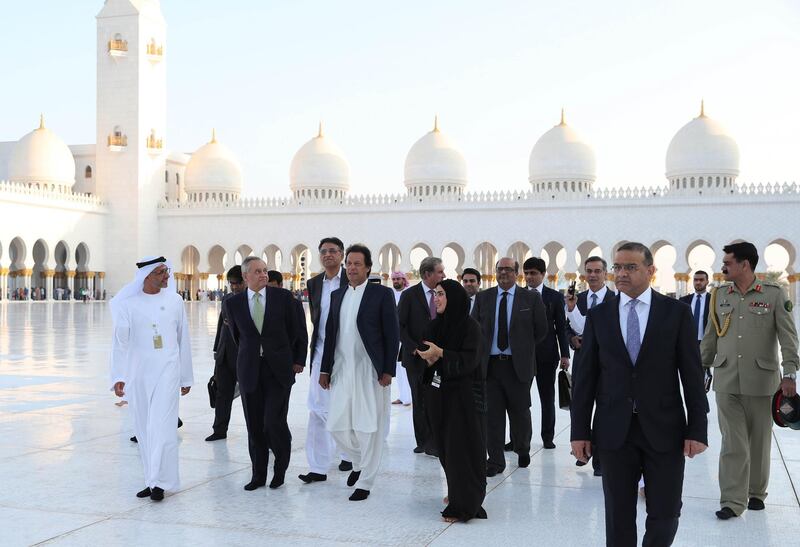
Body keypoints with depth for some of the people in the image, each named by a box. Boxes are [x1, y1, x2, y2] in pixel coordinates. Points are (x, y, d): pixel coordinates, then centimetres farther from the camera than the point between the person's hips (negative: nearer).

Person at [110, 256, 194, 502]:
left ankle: (159, 481, -4)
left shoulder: (174, 301, 3)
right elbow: (120, 342, -1)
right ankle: (153, 480, 19)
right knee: (143, 429, 7)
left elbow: (183, 340, 8)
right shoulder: (128, 303, -1)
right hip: (137, 374, 1)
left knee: (161, 426, -10)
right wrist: (118, 377, -10)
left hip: (167, 371, -1)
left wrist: (186, 377, 10)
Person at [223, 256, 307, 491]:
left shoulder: (283, 297, -2)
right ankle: (258, 474, 19)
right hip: (249, 370, 2)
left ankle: (281, 467, 16)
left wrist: (298, 360, 8)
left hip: (279, 368, -2)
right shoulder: (233, 303, 2)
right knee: (255, 426, 6)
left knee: (274, 421, -8)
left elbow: (299, 331, 5)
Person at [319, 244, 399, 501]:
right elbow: (330, 333, 14)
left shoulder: (382, 293, -3)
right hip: (342, 371, 5)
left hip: (371, 371, -5)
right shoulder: (337, 295, 12)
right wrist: (325, 369, 11)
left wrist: (388, 371, -11)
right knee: (337, 426, 6)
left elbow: (392, 334, -5)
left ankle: (364, 482, 14)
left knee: (369, 429, 1)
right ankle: (359, 462, 33)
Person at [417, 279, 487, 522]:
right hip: (437, 392, 6)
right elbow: (426, 356, 13)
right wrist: (428, 359, -9)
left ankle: (464, 505, -2)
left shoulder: (470, 326, -10)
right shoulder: (434, 326, 8)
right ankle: (455, 491, 28)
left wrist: (440, 354, -25)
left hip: (462, 394, -6)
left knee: (461, 445, -6)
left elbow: (470, 360, -17)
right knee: (444, 445, 11)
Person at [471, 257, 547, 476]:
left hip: (518, 364, -1)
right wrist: (483, 349, 4)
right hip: (490, 364, 2)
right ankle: (496, 460, 10)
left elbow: (541, 330, 3)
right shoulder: (483, 298, 6)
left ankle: (523, 450, 34)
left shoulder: (531, 298, 0)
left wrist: (523, 347, 7)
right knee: (492, 414, 2)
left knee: (520, 412, 9)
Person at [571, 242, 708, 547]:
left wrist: (698, 430, -4)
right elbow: (585, 376, 4)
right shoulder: (598, 315, 4)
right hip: (614, 430, 1)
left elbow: (692, 374, 0)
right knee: (618, 514, 8)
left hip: (664, 429, -1)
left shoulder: (676, 312, 0)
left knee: (665, 513, 5)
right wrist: (580, 431, 1)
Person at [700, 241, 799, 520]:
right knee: (732, 442, -1)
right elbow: (710, 336, 14)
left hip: (760, 379, -2)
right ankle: (733, 500, 3)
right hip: (726, 380, 2)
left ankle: (756, 492, 26)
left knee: (759, 440, 9)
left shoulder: (774, 294, -2)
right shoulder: (719, 295, 7)